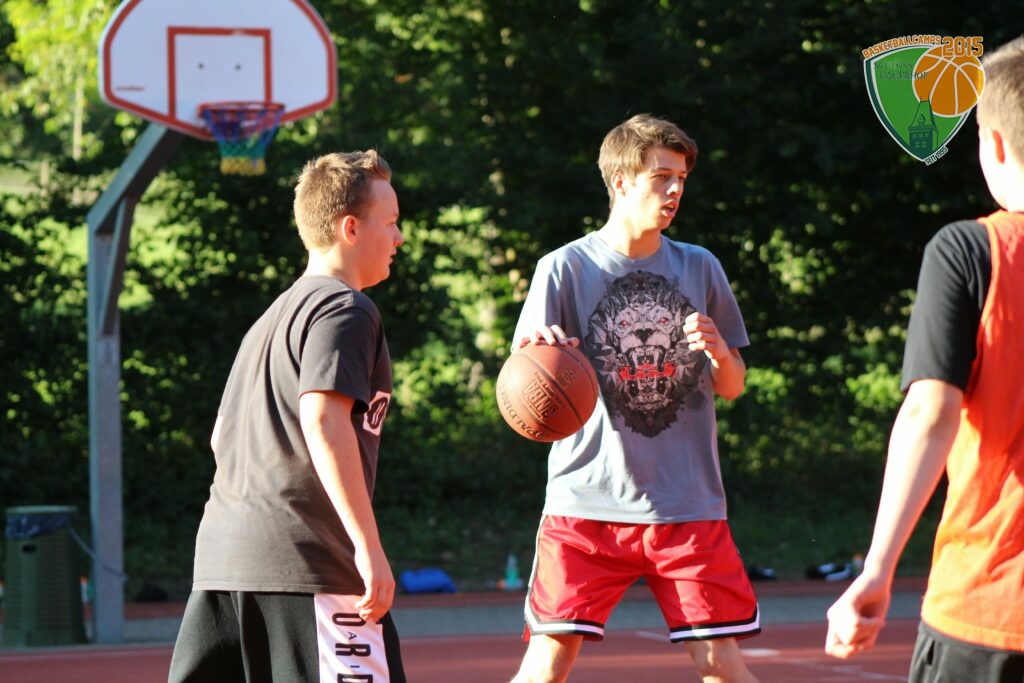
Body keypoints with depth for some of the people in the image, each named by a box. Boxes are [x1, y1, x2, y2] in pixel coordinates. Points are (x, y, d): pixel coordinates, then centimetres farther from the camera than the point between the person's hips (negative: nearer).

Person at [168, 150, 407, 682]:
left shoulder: (273, 317, 23)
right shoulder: (345, 309, -5)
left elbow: (222, 438, 27)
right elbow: (323, 422, -20)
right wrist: (368, 545, -23)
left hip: (222, 557, 9)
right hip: (304, 561, -9)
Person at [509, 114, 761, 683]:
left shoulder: (700, 268, 9)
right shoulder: (565, 268, 0)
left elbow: (733, 387, 14)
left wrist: (719, 352, -9)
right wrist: (537, 353, -27)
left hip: (688, 502, 2)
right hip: (587, 500, -2)